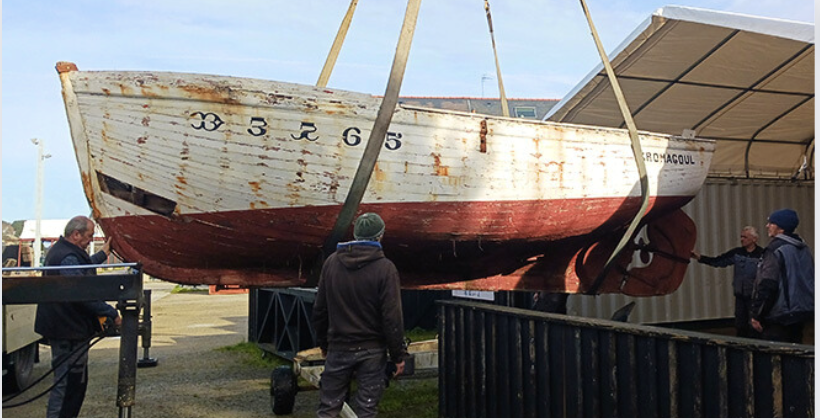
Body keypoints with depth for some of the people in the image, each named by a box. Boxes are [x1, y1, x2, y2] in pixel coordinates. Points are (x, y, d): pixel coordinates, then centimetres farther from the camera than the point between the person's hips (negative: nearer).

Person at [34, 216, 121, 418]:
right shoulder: (68, 258, -22)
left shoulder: (59, 251, 13)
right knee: (68, 383, -4)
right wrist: (112, 314, -25)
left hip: (66, 328, 12)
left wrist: (103, 253, 42)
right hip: (69, 330, -12)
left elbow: (83, 268, 33)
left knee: (77, 381, 21)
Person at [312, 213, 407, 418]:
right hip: (372, 351, -3)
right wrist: (398, 355, -4)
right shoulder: (385, 268, -11)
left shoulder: (332, 262, 3)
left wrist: (323, 343, 20)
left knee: (328, 407, 12)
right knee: (366, 409, 6)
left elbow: (319, 309, 9)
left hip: (338, 348, 3)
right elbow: (392, 318, -12)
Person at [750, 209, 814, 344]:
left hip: (779, 317, -9)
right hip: (802, 312, 9)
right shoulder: (803, 248, 12)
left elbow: (766, 286, -20)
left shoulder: (775, 250, -15)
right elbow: (810, 280, 18)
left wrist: (756, 315, -15)